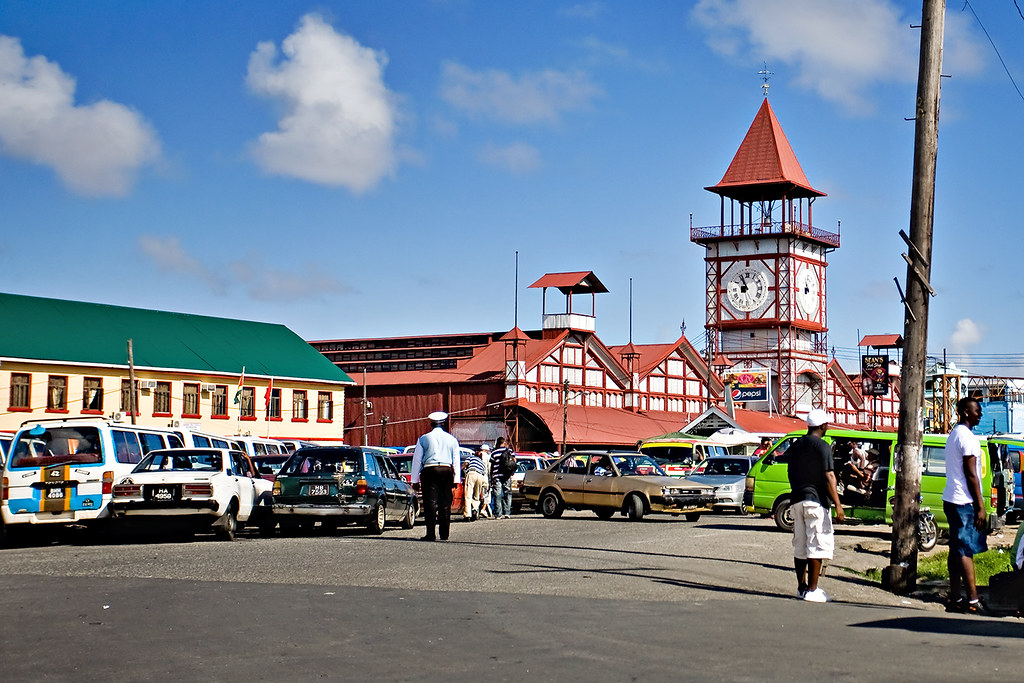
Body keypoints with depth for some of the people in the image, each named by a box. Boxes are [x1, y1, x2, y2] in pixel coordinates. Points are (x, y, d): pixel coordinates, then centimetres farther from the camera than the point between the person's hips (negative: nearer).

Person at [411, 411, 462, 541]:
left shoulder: (424, 439, 5)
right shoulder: (452, 439, 12)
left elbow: (417, 460, 4)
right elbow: (456, 461, 12)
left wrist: (415, 480, 6)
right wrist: (456, 478, 14)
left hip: (430, 472, -2)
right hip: (447, 471, 2)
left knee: (430, 503, -4)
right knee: (445, 504, 6)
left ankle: (431, 534, -11)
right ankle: (444, 534, 8)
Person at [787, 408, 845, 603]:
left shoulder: (795, 446, 13)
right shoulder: (822, 447, -9)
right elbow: (829, 477, -14)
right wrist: (838, 505, -14)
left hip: (797, 500, 7)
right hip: (816, 501, -7)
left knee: (800, 545, 12)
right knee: (817, 545, -5)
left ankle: (801, 587, 17)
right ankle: (812, 590, -8)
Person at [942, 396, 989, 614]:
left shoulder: (953, 435, 17)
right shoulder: (967, 437, -13)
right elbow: (971, 475, -17)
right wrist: (980, 506, -15)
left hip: (952, 499, 10)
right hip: (964, 502, -10)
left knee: (957, 550, 8)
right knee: (967, 550, -10)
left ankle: (955, 599, 9)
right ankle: (973, 600, -11)